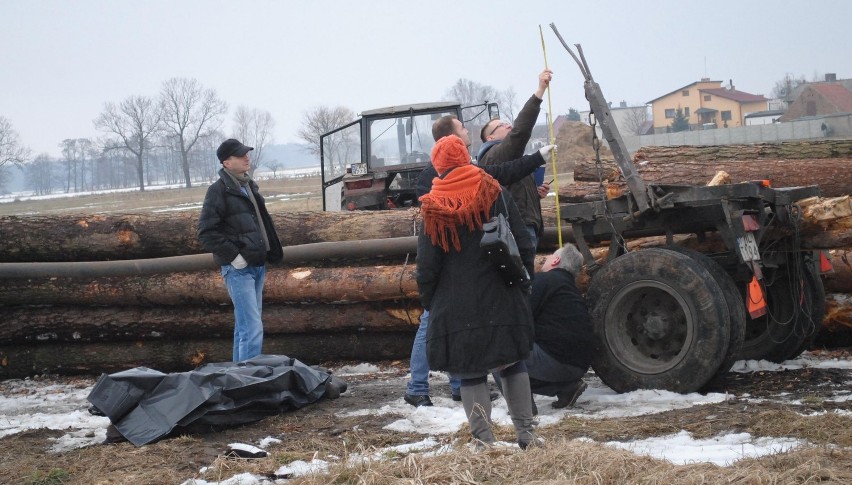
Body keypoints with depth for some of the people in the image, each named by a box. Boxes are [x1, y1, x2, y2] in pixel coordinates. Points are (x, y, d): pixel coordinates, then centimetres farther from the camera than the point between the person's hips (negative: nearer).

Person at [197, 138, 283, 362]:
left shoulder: (249, 186, 15)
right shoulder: (219, 190, -10)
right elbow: (206, 232, -15)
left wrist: (271, 253, 16)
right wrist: (233, 255, -18)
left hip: (257, 266, 9)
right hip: (239, 269, -9)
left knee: (244, 326, 15)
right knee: (252, 329, -13)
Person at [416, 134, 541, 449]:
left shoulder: (434, 209, -5)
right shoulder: (496, 196, 0)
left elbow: (427, 268, -4)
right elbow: (524, 248, 2)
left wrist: (429, 302, 10)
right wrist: (521, 285, 14)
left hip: (456, 309, -2)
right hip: (501, 304, 2)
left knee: (471, 375, 4)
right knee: (513, 366, 14)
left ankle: (484, 441, 2)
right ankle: (526, 434, 15)